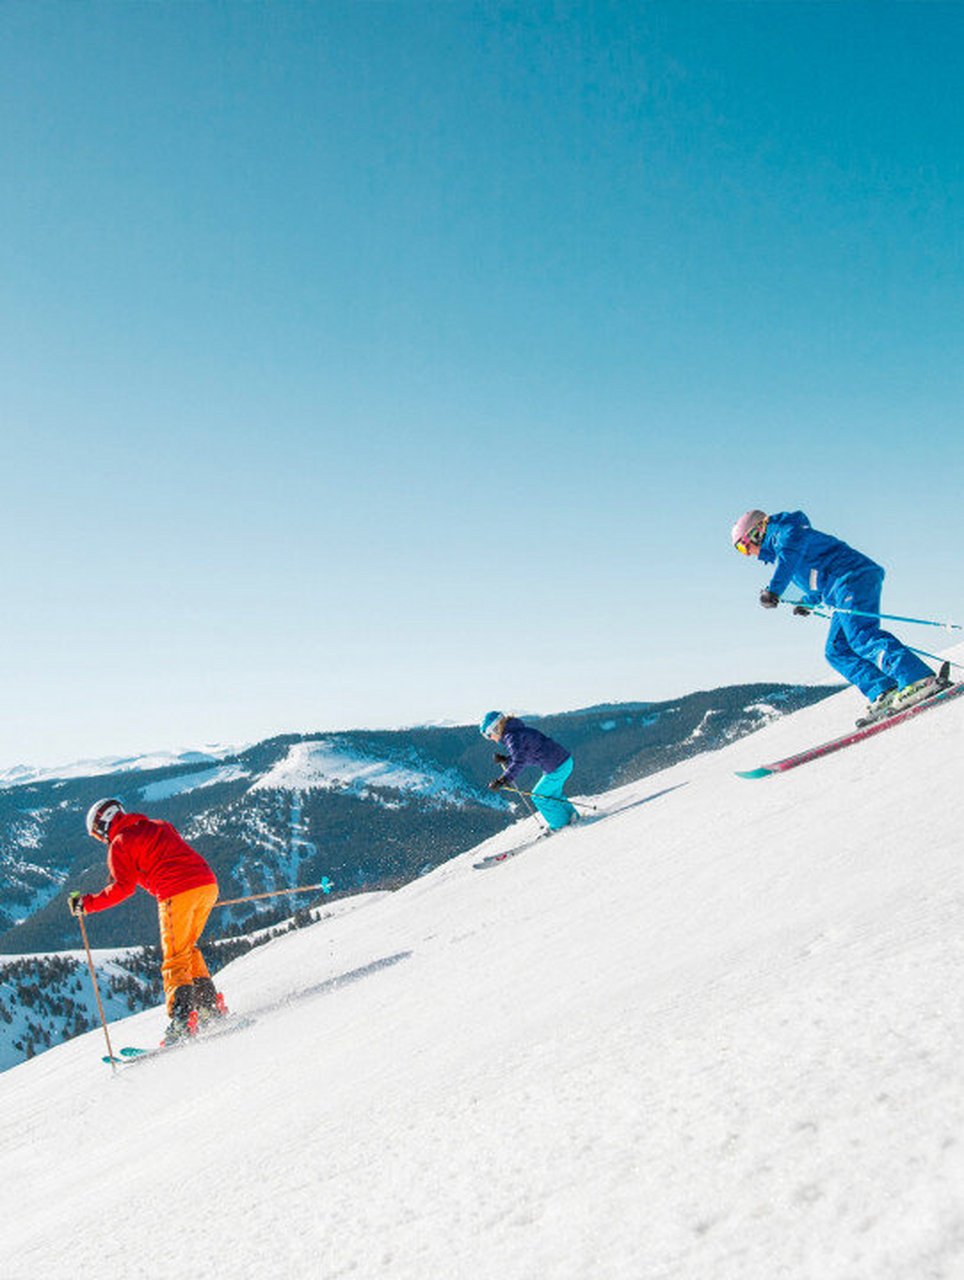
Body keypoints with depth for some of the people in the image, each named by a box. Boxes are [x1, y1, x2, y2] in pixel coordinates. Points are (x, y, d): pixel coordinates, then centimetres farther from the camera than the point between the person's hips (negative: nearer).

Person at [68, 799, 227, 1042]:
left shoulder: (119, 844, 6)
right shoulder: (159, 826, 27)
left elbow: (123, 888, -3)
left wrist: (86, 904, 5)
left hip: (176, 894, -7)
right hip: (208, 884, 7)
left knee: (175, 960, -1)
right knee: (188, 948, 22)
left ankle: (183, 1019, -12)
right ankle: (211, 1005, 19)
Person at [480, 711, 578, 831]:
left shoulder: (512, 737, -16)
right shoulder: (518, 730, 15)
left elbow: (519, 763, -27)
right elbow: (523, 757, 22)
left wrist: (502, 781, -33)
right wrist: (505, 760, 8)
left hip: (557, 767, -9)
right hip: (565, 759, 9)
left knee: (538, 797, 7)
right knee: (552, 793, 29)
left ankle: (561, 824, 19)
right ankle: (572, 817, 42)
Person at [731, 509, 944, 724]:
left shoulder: (783, 532, 3)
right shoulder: (783, 541, 31)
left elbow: (790, 556, -20)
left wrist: (773, 590, -32)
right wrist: (808, 601, 54)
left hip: (854, 577, -10)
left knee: (861, 636, -26)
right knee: (837, 651, 3)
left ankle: (920, 679, -38)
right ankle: (884, 694, -10)